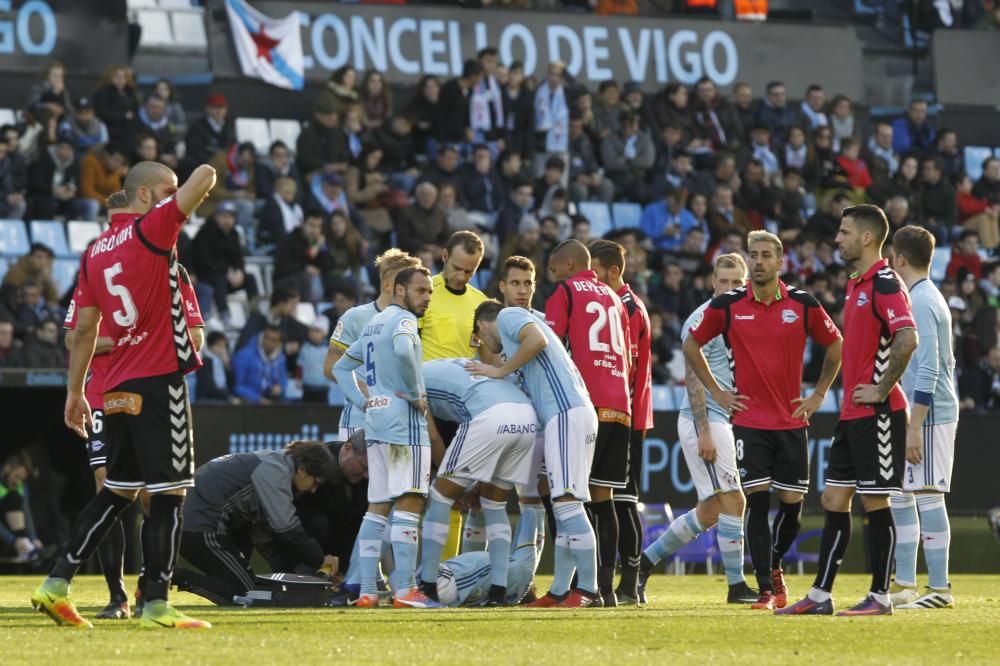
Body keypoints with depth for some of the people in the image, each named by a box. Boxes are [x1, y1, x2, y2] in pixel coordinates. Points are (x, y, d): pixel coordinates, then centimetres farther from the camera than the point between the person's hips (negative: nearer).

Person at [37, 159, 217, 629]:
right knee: (169, 492, -3)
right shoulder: (153, 229, -6)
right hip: (160, 379, -8)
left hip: (118, 388, 8)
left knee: (118, 490, 15)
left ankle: (57, 583, 10)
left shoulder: (94, 252, 13)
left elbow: (85, 330, 14)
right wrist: (199, 190, 11)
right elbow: (206, 174, -12)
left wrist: (75, 391, 18)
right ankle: (156, 603, -6)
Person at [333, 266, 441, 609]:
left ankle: (367, 590, 6)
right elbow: (403, 351, -29)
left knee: (378, 506, 9)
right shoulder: (402, 319, -7)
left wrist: (363, 401, 16)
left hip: (375, 420, 9)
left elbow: (341, 368, 27)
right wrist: (416, 394, -18)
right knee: (409, 503, -10)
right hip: (403, 418, -9)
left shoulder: (374, 324, 21)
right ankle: (405, 589, -15)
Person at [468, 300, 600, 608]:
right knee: (562, 506, 10)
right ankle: (559, 592, 10)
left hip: (566, 413, -10)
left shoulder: (508, 316, 6)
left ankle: (589, 591, -18)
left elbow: (537, 340, -15)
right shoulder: (522, 322, 32)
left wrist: (501, 371, -4)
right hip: (576, 412, 10)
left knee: (567, 502, -14)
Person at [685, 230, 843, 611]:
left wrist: (819, 394, 8)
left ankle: (774, 566, 31)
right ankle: (766, 589, -3)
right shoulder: (727, 306, -1)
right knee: (758, 503, -8)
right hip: (749, 421, -1)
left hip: (792, 422, 2)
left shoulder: (803, 305, 0)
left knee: (792, 504, 4)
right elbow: (691, 345, 11)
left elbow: (835, 346, 14)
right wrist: (716, 391, 5)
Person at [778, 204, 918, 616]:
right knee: (834, 501, 9)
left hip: (877, 412, -10)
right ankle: (820, 596, 12)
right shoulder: (856, 284, 16)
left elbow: (908, 339, -27)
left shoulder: (885, 284, -14)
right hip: (852, 412, 10)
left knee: (875, 504, -3)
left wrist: (881, 389, -21)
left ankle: (880, 597, 3)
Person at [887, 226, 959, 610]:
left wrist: (915, 426, -23)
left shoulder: (920, 302, -14)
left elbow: (928, 369, -21)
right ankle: (904, 586, 18)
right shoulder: (926, 298, 17)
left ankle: (939, 589, -9)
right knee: (900, 498, 13)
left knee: (927, 497, -9)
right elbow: (945, 363, 22)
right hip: (914, 416, 10)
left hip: (927, 417, -10)